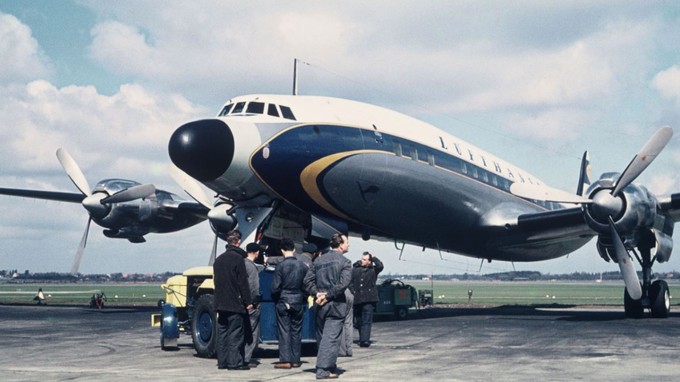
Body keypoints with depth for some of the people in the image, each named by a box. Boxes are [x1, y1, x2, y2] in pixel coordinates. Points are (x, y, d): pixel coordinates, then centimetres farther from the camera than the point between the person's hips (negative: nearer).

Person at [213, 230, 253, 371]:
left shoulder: (219, 259, 13)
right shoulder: (238, 258, -11)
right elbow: (243, 283, -12)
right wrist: (248, 301, -7)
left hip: (220, 303, 7)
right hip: (235, 303, -7)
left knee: (222, 332, 10)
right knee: (235, 333, -5)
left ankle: (222, 361, 12)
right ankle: (235, 362, -6)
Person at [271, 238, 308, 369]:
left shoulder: (281, 265, -11)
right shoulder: (302, 266, 0)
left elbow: (275, 287, -10)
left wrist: (275, 298, 8)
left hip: (283, 302, -3)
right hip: (298, 303, 3)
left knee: (284, 331, -1)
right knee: (296, 331, 9)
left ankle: (285, 360, -6)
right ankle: (295, 360, 12)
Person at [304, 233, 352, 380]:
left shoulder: (318, 260, 10)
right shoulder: (344, 262, -7)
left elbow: (307, 280, 4)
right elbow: (343, 283, -18)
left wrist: (317, 293, -2)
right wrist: (328, 295, -13)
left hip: (320, 305, 6)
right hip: (336, 304, -6)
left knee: (322, 337, 15)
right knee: (331, 337, -4)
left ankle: (330, 366, 26)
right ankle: (323, 369, -8)